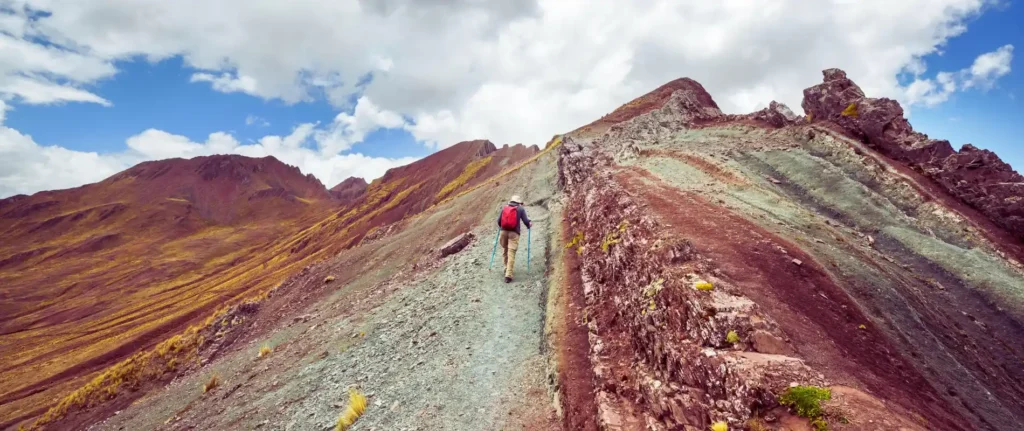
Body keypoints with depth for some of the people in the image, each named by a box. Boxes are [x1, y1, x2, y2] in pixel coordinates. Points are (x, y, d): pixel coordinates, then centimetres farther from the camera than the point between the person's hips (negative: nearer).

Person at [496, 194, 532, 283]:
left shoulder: (504, 208, 14)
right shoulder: (521, 209, 6)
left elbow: (498, 220, 13)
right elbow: (525, 220, 2)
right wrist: (529, 225, 24)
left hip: (504, 232, 3)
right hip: (514, 233, -3)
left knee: (504, 251, 21)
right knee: (511, 253, -7)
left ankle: (506, 268, 33)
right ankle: (508, 275, -13)